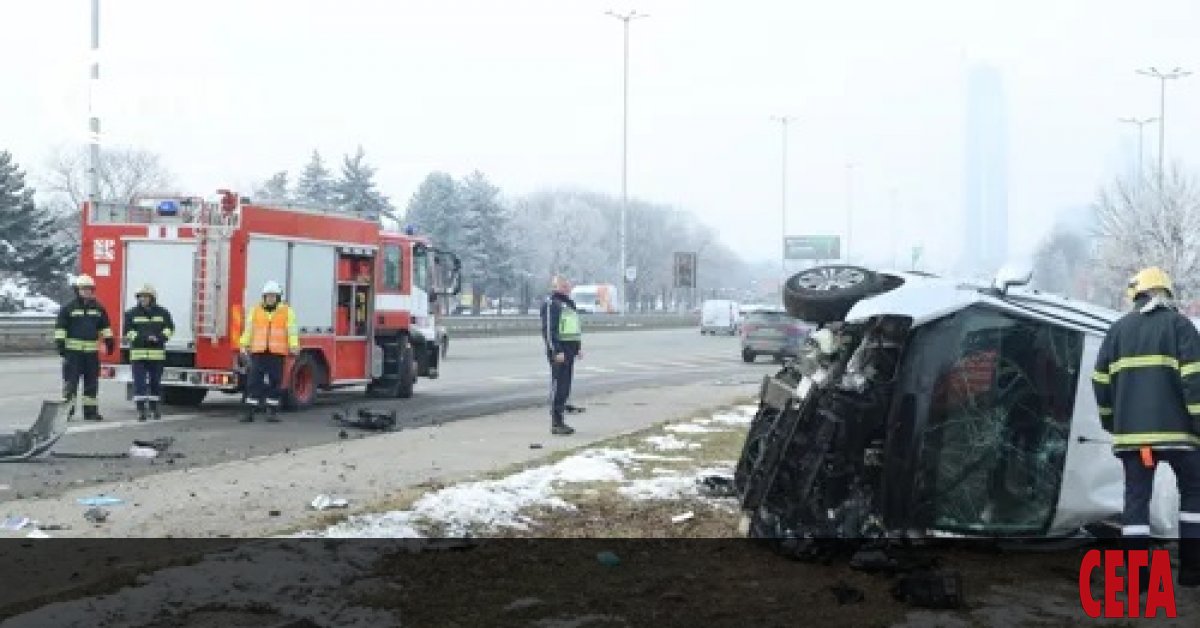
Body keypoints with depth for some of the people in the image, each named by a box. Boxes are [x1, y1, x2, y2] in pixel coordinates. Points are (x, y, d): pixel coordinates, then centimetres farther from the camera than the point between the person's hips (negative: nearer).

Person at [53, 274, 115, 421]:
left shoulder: (98, 308, 11)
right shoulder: (68, 308, 0)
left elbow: (105, 326, 17)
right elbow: (60, 327, -3)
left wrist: (109, 341, 11)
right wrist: (60, 343, -9)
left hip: (92, 351, 4)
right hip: (73, 350, -4)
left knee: (92, 383, 7)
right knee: (71, 381, -4)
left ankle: (90, 410, 13)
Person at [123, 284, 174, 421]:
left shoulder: (162, 312, 7)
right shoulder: (131, 313, 4)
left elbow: (169, 327, 7)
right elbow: (127, 330, -1)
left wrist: (159, 337, -11)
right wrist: (141, 338, -15)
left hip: (157, 353, 1)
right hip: (138, 352, -1)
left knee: (155, 381, 7)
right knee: (139, 382, -6)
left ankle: (154, 408, 19)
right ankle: (141, 410, -5)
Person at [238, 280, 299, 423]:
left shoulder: (287, 311, 3)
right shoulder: (255, 310, 9)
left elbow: (292, 330, -6)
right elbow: (249, 329, 7)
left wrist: (294, 346, -17)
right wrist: (244, 345, -3)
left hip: (277, 353, -1)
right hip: (259, 352, 1)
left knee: (275, 383, 2)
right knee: (254, 382, -2)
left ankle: (273, 412, 9)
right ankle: (250, 412, 1)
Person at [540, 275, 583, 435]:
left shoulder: (569, 303, 19)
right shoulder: (550, 303, -10)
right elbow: (549, 329, -17)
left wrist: (579, 347, 18)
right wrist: (557, 351, -22)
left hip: (570, 350, 9)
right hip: (558, 351, -9)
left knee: (566, 386, 10)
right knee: (558, 386, -8)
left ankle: (560, 420, 17)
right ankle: (556, 423, -6)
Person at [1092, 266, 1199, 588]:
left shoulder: (1119, 328, 14)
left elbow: (1101, 379, 12)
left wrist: (1110, 422, 21)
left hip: (1131, 429, 3)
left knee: (1136, 496, 5)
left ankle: (1137, 574, 1)